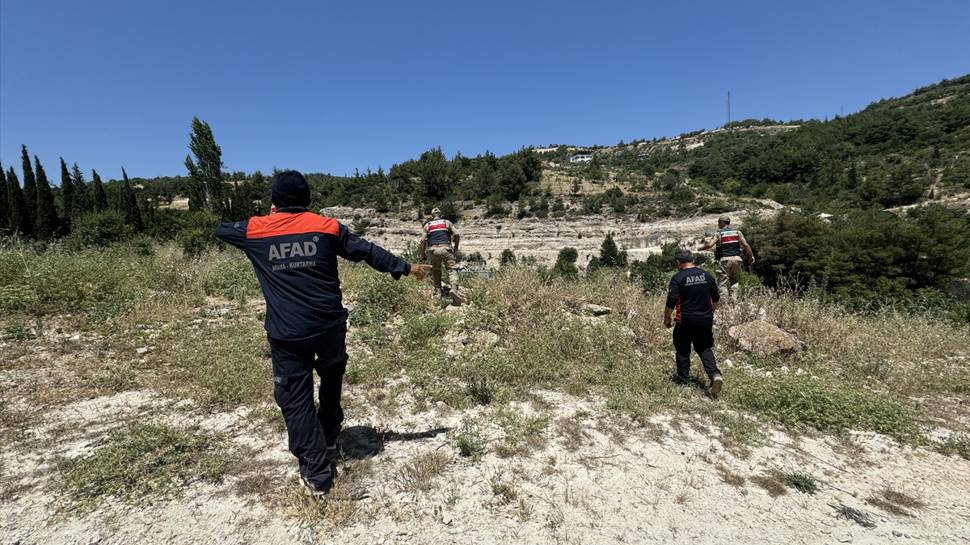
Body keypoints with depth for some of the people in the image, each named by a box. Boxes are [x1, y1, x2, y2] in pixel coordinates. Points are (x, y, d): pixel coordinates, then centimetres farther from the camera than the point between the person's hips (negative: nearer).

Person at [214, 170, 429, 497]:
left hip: (286, 333, -1)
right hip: (330, 325, 1)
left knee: (296, 401, 9)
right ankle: (329, 444, 40)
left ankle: (316, 475, 14)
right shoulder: (327, 226, 1)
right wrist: (405, 267, 13)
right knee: (332, 383, 26)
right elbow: (368, 251, 3)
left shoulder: (256, 229, 3)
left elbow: (221, 230, 24)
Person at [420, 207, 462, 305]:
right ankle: (454, 289, -27)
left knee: (436, 271, 19)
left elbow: (423, 240, 6)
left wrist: (423, 254, 14)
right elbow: (457, 234, 3)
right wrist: (456, 247, 16)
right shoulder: (447, 222, 17)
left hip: (434, 249, 1)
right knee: (452, 269, -4)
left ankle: (438, 291, 12)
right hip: (446, 248, -1)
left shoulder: (427, 225, 17)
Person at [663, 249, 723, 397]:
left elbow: (671, 302, -16)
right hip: (706, 320, 4)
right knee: (704, 348, 17)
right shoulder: (706, 275, 3)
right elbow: (716, 298, 11)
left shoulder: (678, 278, -12)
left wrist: (667, 319, -2)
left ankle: (683, 377, 23)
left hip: (686, 321, -4)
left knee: (683, 349, 13)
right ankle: (715, 374, -2)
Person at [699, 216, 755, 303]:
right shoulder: (737, 232, 10)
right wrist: (751, 256, 8)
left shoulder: (719, 233, 0)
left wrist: (701, 248, 5)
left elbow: (710, 245, -12)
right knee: (735, 281, 16)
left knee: (723, 283, 1)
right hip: (736, 258, 4)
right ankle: (734, 299, 3)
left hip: (724, 260, -3)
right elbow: (746, 245, 0)